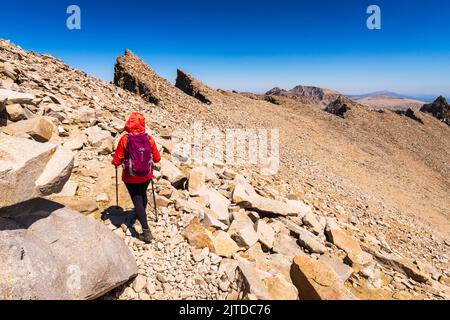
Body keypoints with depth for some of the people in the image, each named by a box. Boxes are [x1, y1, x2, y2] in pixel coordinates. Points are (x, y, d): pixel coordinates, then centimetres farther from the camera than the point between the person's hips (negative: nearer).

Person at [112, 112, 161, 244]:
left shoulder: (125, 139, -16)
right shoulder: (149, 139, -11)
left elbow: (117, 161, -11)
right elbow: (157, 158, -3)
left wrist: (115, 162, 12)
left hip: (130, 177, -3)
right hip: (146, 175, 3)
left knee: (137, 200, 4)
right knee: (143, 194, 27)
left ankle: (146, 230, -4)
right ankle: (141, 214, 52)